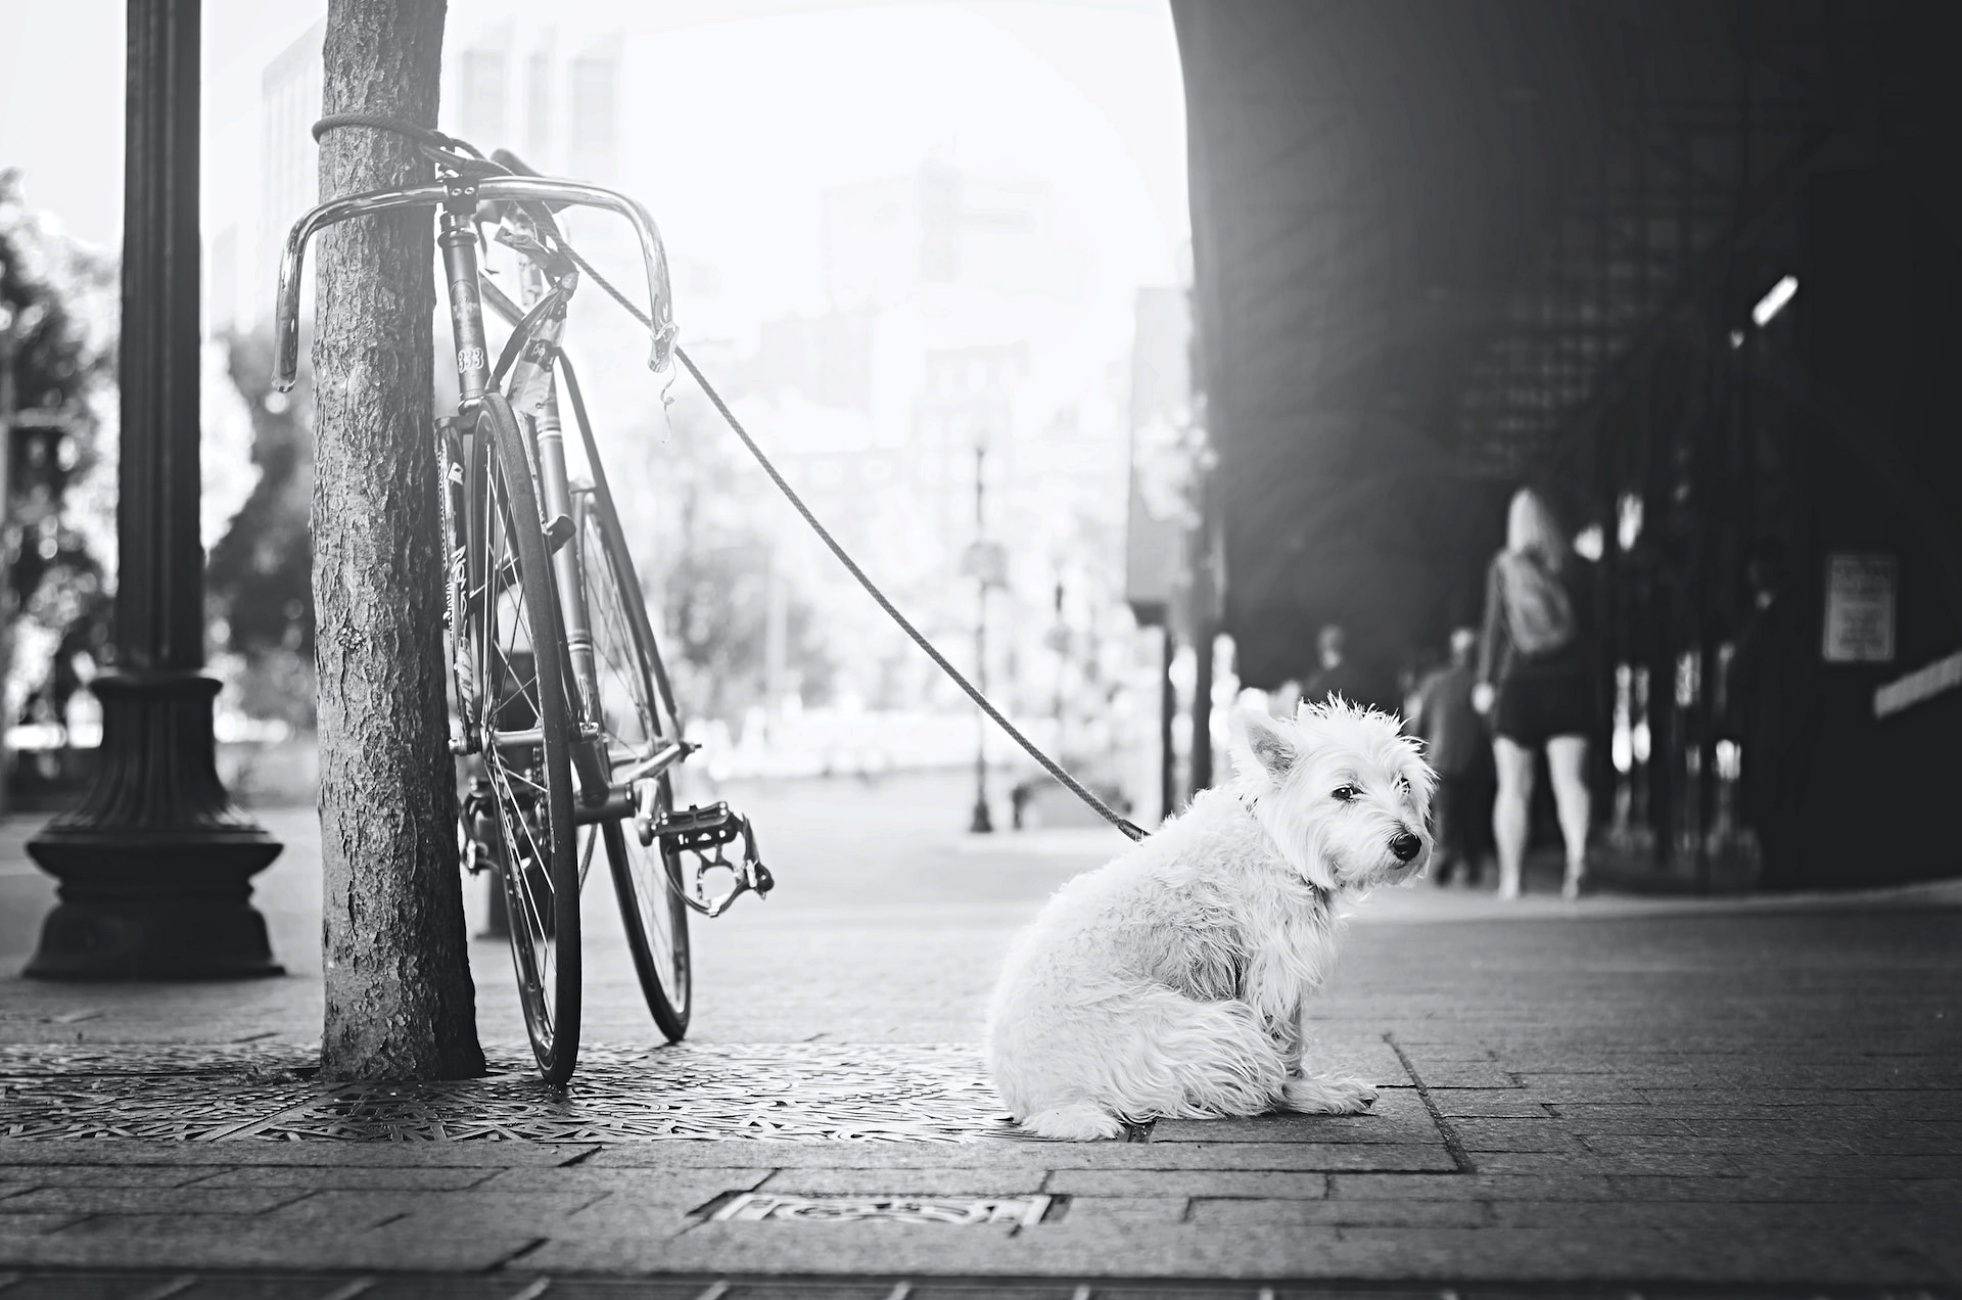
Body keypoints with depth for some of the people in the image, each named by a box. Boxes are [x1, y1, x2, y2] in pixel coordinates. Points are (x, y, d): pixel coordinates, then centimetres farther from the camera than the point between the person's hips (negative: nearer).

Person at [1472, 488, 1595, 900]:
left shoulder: (1503, 567, -1)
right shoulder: (1570, 565, 3)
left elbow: (1495, 626, -4)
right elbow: (1585, 620, 6)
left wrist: (1486, 681, 0)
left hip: (1519, 683, -1)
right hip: (1569, 681, 1)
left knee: (1513, 786, 5)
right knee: (1570, 779, -2)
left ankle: (1510, 876, 4)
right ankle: (1578, 854, -25)